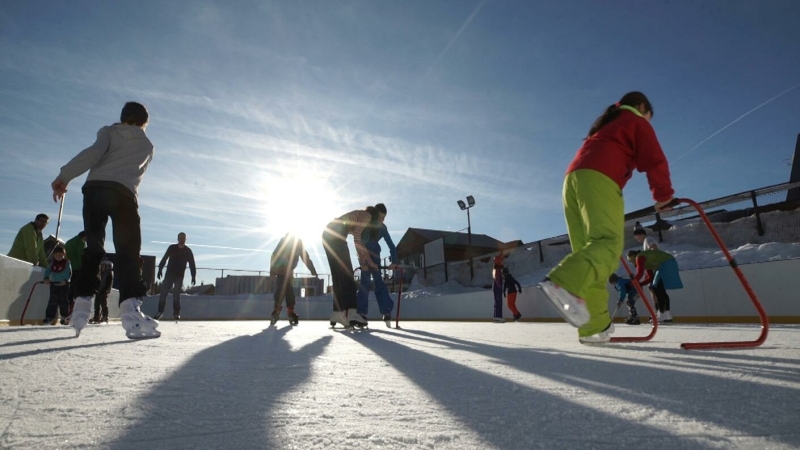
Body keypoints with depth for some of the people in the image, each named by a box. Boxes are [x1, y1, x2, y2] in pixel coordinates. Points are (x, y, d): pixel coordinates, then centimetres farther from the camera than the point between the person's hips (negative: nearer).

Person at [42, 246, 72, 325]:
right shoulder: (52, 264, 10)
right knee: (52, 301, 3)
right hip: (54, 284, 3)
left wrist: (65, 280, -23)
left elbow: (69, 273, -8)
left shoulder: (67, 263, -2)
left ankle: (64, 317, 12)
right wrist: (46, 278, -12)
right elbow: (48, 271, 6)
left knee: (63, 301, 1)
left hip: (64, 284, -3)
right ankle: (49, 317, 7)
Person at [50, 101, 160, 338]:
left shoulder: (108, 132, 19)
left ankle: (82, 303, 4)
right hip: (124, 193, -1)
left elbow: (94, 152, -1)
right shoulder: (147, 146, 25)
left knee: (93, 248, 11)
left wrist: (64, 176, -5)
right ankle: (130, 309, -23)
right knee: (128, 251, -6)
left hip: (94, 188, 1)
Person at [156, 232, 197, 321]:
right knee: (163, 293, -4)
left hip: (180, 276, -1)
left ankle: (176, 313, 5)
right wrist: (160, 269, -5)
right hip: (169, 274, 1)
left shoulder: (188, 251, 2)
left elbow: (192, 265, 2)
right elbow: (164, 259, 5)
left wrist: (193, 276, -5)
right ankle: (160, 311, 5)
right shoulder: (172, 248, 2)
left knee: (176, 294, -2)